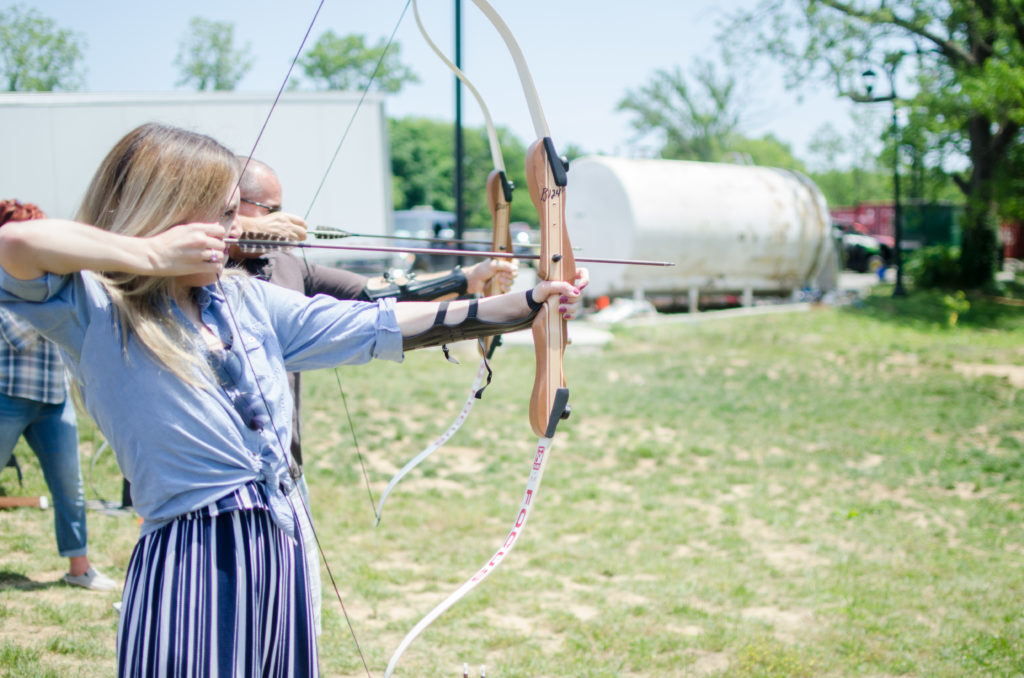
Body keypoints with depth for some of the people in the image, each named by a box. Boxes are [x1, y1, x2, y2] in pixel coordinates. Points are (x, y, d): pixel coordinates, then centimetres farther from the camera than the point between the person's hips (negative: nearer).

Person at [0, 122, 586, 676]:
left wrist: (527, 303, 9)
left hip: (279, 553, 6)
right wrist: (151, 255, -17)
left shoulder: (248, 301, 11)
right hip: (190, 567, -6)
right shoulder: (94, 313, -7)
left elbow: (383, 325, 11)